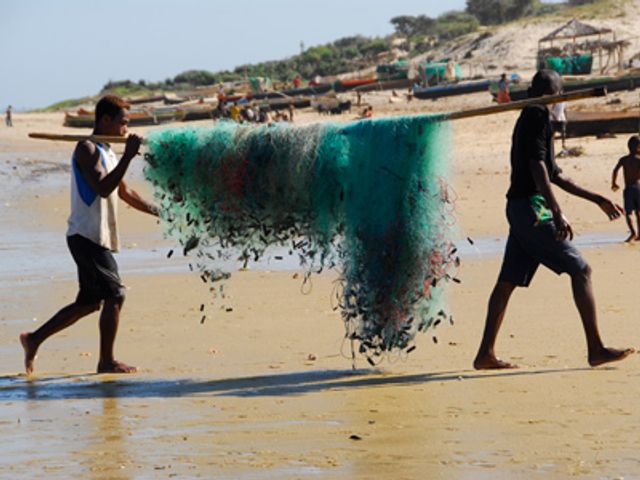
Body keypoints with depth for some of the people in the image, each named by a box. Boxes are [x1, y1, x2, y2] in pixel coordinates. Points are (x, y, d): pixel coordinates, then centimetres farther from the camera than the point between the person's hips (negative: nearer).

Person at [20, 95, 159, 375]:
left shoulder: (106, 153, 19)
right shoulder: (87, 149, -11)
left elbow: (123, 192, 28)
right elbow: (103, 188, -23)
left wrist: (157, 211, 23)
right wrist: (128, 156, -24)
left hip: (97, 239, 10)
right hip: (87, 236, -10)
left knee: (89, 302, 13)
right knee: (115, 295, -9)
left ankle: (35, 339, 19)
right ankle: (107, 361, -2)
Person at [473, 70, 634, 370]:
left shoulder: (530, 119, 23)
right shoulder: (538, 115, -7)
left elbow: (556, 175, 28)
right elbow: (537, 167, -19)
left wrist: (598, 200, 30)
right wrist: (557, 213, -26)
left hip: (517, 208, 10)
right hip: (532, 208, -10)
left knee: (508, 280, 8)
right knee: (580, 270, -6)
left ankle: (485, 354, 8)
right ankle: (596, 350, -8)